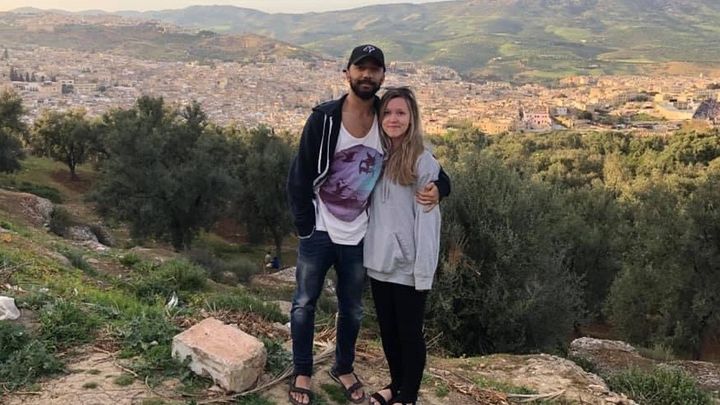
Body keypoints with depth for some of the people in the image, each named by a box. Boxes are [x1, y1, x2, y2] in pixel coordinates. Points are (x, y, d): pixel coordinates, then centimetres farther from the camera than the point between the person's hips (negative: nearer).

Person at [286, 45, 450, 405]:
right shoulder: (324, 118, -13)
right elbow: (299, 176, -9)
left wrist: (438, 186, -17)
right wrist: (305, 226, -10)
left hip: (359, 236, 2)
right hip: (319, 231, -2)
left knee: (352, 308, 17)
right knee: (304, 304, 10)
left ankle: (343, 368, 39)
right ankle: (302, 373, 31)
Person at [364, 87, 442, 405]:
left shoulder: (424, 162, -12)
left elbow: (428, 220, -14)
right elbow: (370, 209, 8)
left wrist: (423, 269, -17)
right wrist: (367, 251, 3)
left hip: (407, 266, -6)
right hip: (378, 262, 6)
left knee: (409, 333, 9)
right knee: (388, 330, 19)